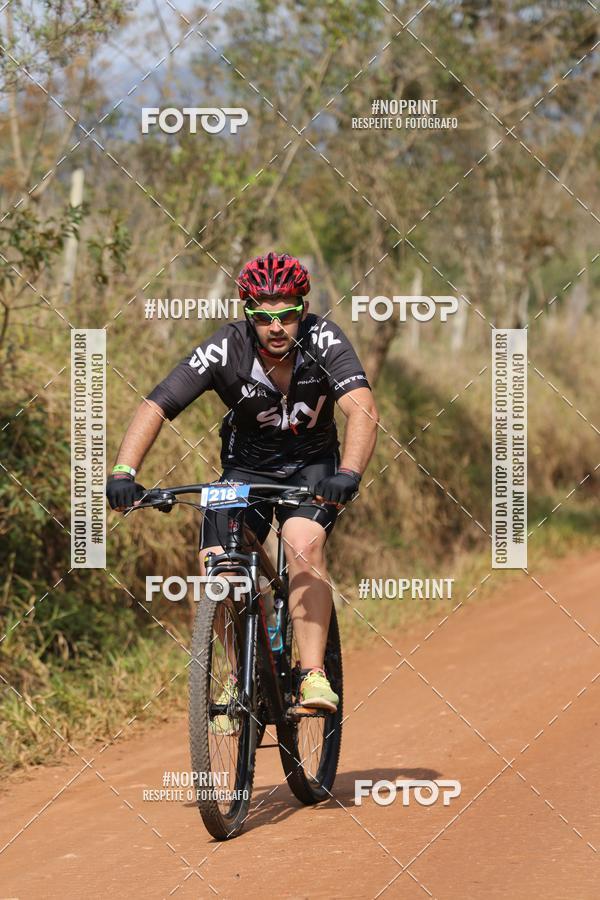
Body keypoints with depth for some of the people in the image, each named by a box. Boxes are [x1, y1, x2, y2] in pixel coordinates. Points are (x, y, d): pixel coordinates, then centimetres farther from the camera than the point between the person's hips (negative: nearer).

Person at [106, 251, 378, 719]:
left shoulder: (324, 341, -24)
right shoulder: (226, 349, -23)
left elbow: (362, 409, -36)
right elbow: (155, 408, -26)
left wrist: (349, 473, -54)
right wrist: (123, 472, -41)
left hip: (312, 465, -1)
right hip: (246, 467, 1)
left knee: (304, 542, -30)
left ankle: (314, 675, -29)